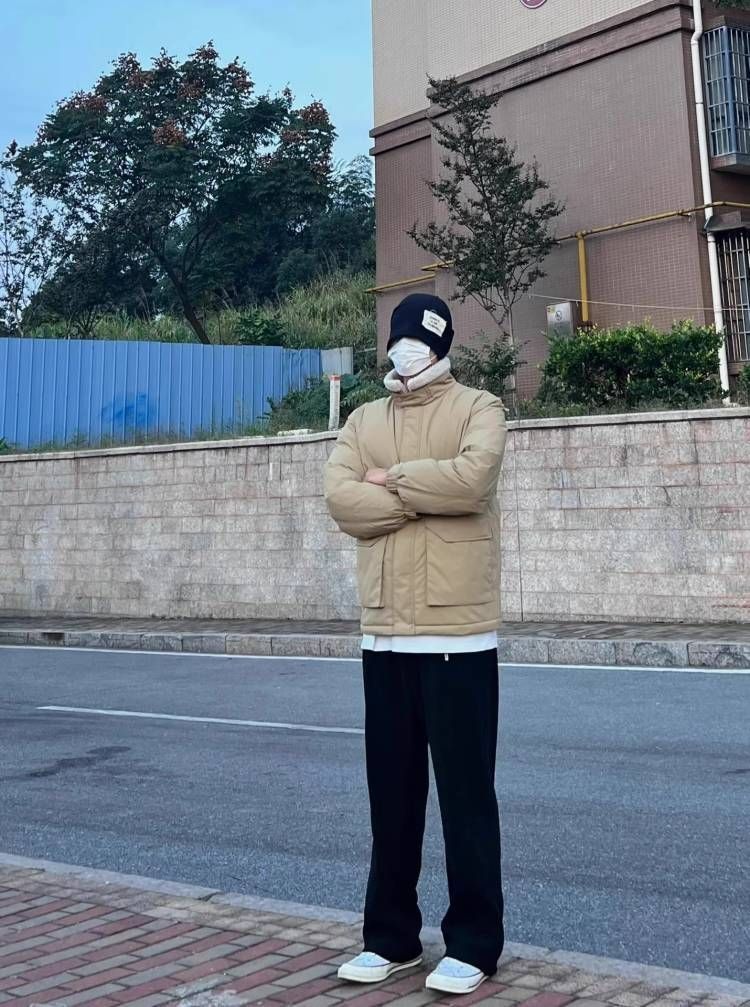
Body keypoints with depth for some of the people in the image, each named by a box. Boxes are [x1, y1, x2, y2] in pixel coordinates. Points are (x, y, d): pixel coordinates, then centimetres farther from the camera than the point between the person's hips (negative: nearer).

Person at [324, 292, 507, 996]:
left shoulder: (477, 408, 0)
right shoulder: (363, 421, 14)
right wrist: (428, 495, -10)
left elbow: (471, 479, -21)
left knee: (466, 793, 2)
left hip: (457, 636, -5)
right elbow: (340, 500, -3)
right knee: (391, 794, 12)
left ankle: (474, 944, 14)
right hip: (384, 637, 5)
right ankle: (390, 936, 25)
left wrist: (391, 479, -7)